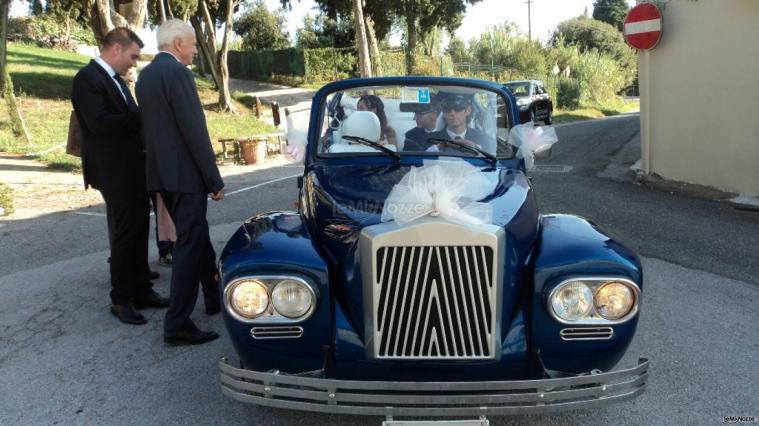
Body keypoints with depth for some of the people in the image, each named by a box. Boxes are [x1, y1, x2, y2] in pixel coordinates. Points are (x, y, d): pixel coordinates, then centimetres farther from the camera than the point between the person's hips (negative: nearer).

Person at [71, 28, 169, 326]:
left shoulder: (116, 79, 16)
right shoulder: (88, 78, -12)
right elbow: (99, 122, -24)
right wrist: (143, 116, -21)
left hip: (134, 168, 9)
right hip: (115, 172, -9)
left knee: (139, 232, 13)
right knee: (123, 234, -1)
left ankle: (141, 290, 24)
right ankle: (120, 299, 11)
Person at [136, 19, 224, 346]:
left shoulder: (145, 74, 13)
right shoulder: (176, 72, -14)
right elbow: (194, 131, -19)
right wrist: (214, 179, -14)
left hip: (160, 172, 9)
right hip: (184, 174, -9)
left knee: (196, 236, 20)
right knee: (189, 245, -4)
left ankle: (214, 295, 34)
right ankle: (177, 325, -1)